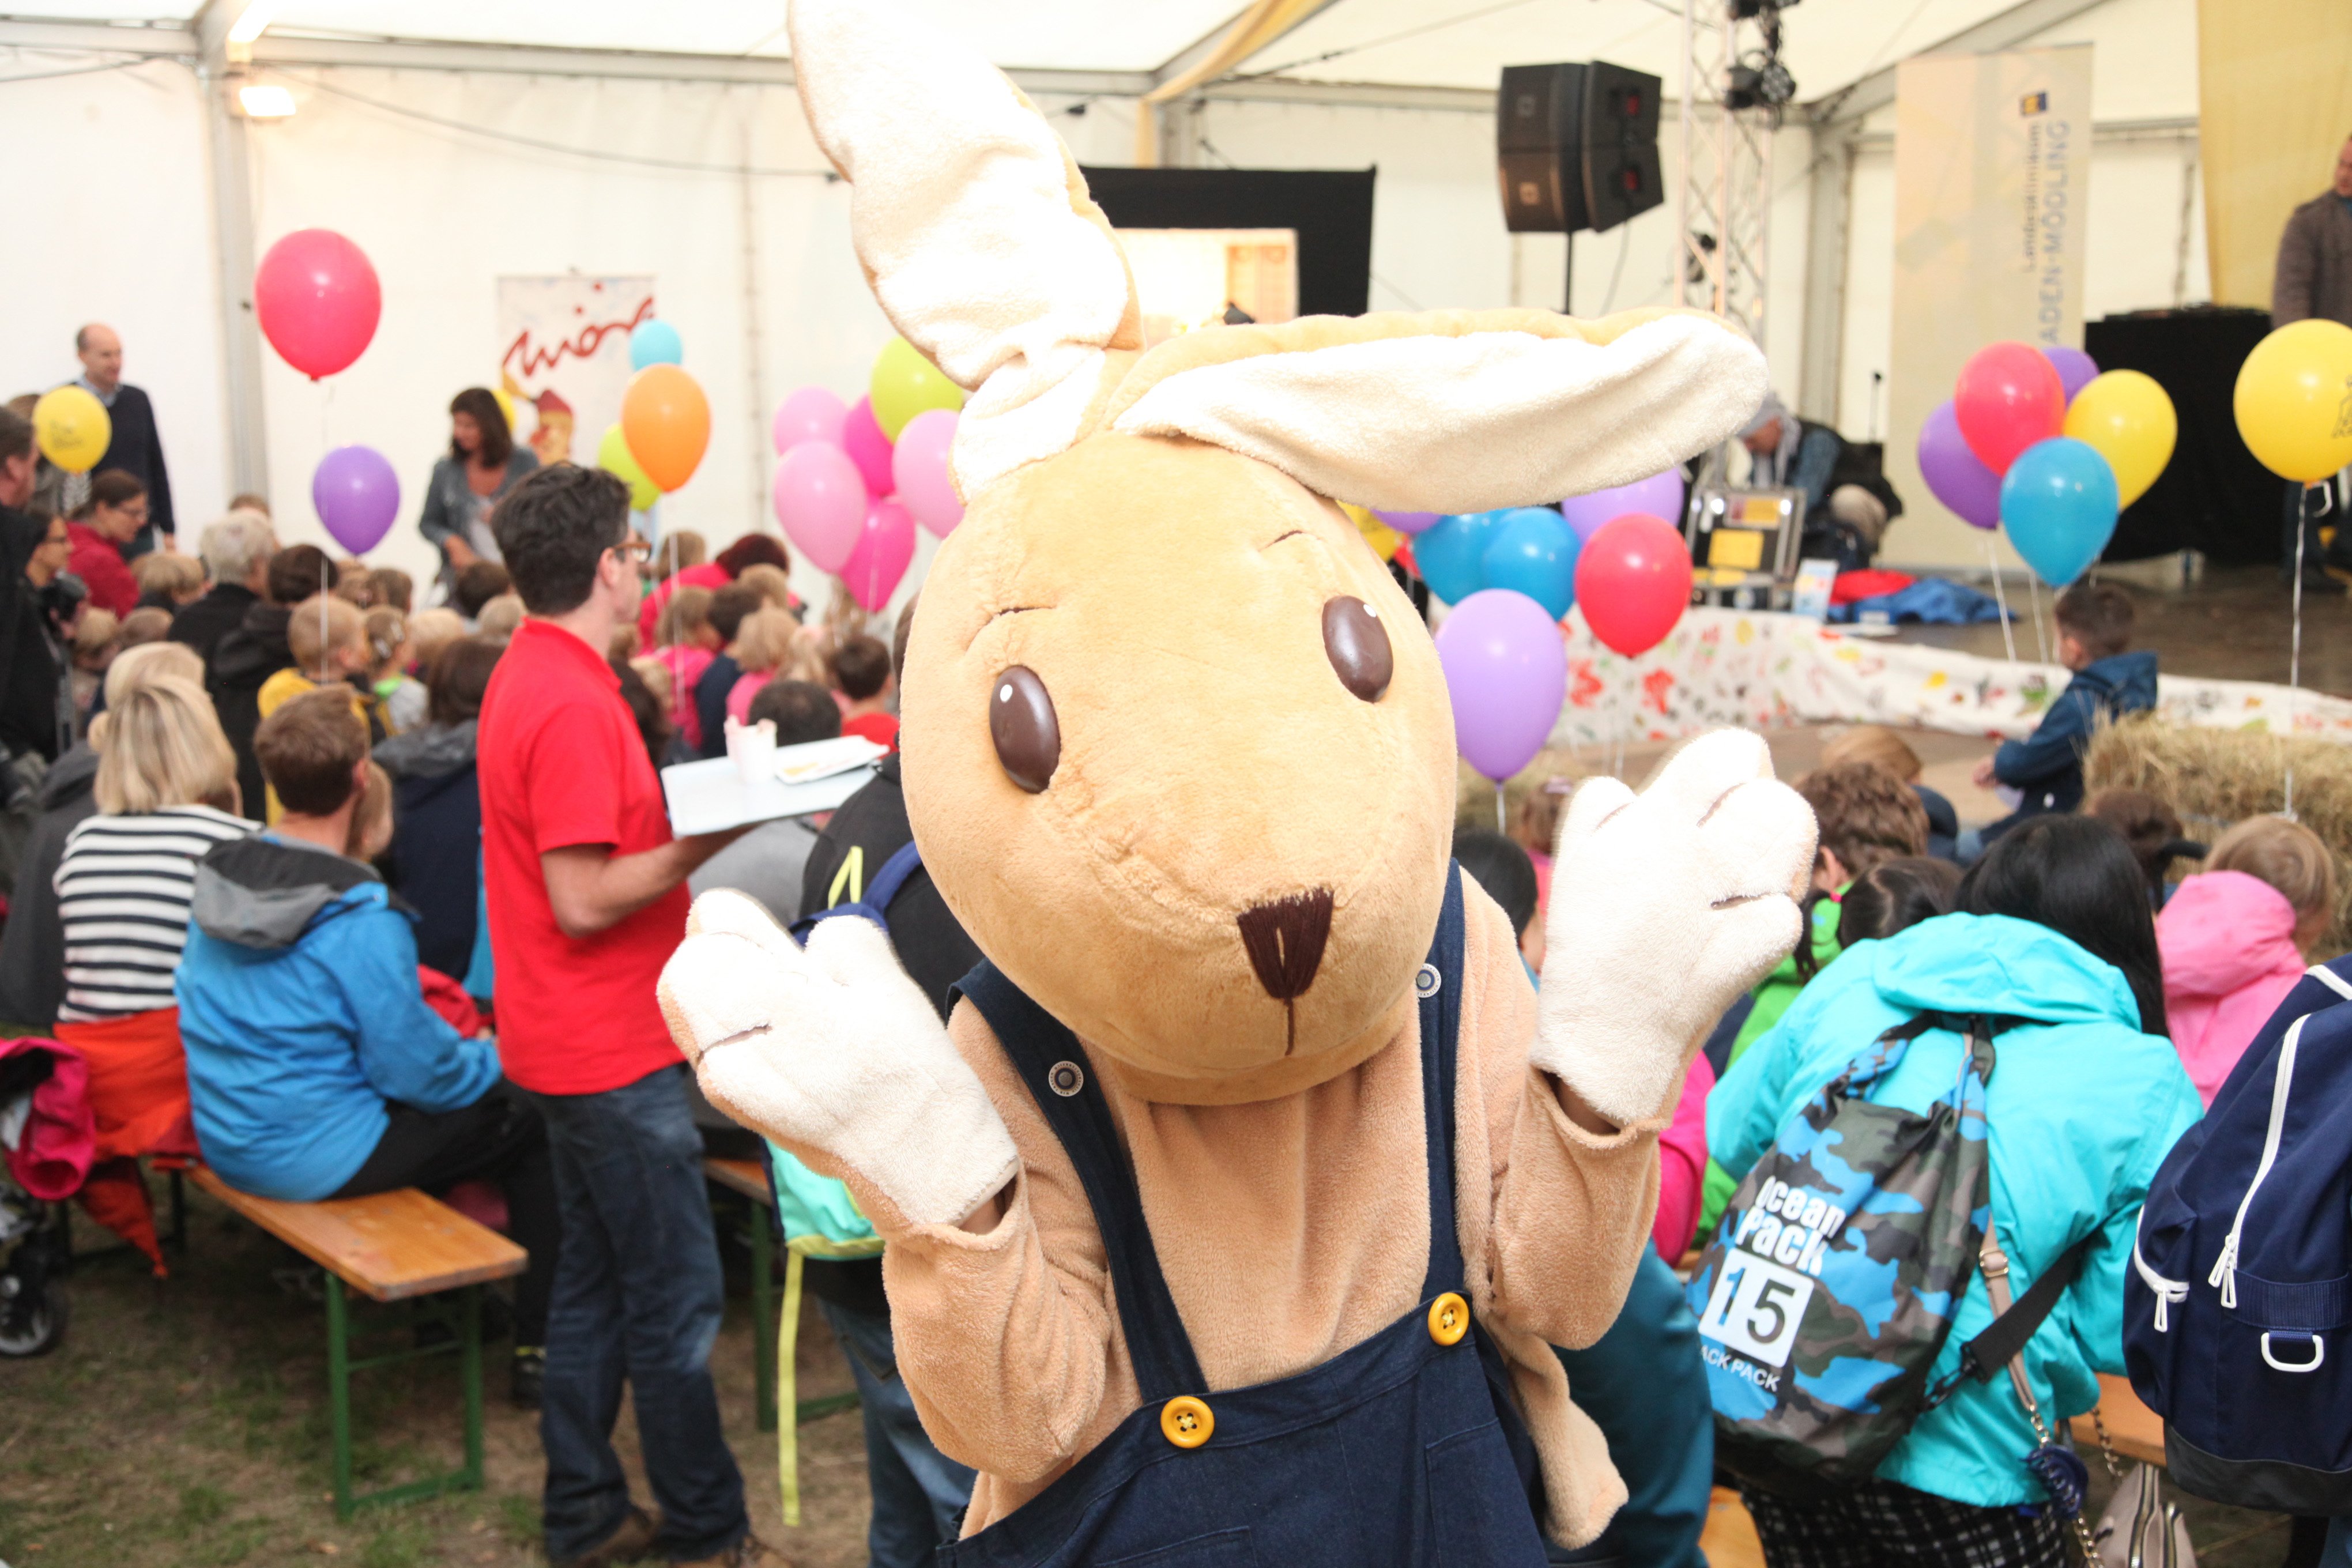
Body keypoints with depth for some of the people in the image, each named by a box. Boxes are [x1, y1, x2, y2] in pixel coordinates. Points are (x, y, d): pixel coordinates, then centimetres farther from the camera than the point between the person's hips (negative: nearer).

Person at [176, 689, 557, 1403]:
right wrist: (491, 1060, 2)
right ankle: (538, 1350, 11)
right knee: (532, 1118, 5)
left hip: (224, 1140, 9)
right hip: (313, 1158, -8)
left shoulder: (218, 871, 0)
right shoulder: (359, 916, -24)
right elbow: (414, 1070, -20)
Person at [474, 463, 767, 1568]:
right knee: (677, 1300, 1)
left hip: (571, 1043, 10)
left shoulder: (527, 676, 10)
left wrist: (684, 819, 7)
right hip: (613, 1051, -10)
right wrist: (704, 842, -19)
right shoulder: (573, 704, -22)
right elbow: (584, 901, -23)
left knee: (596, 1280, 17)